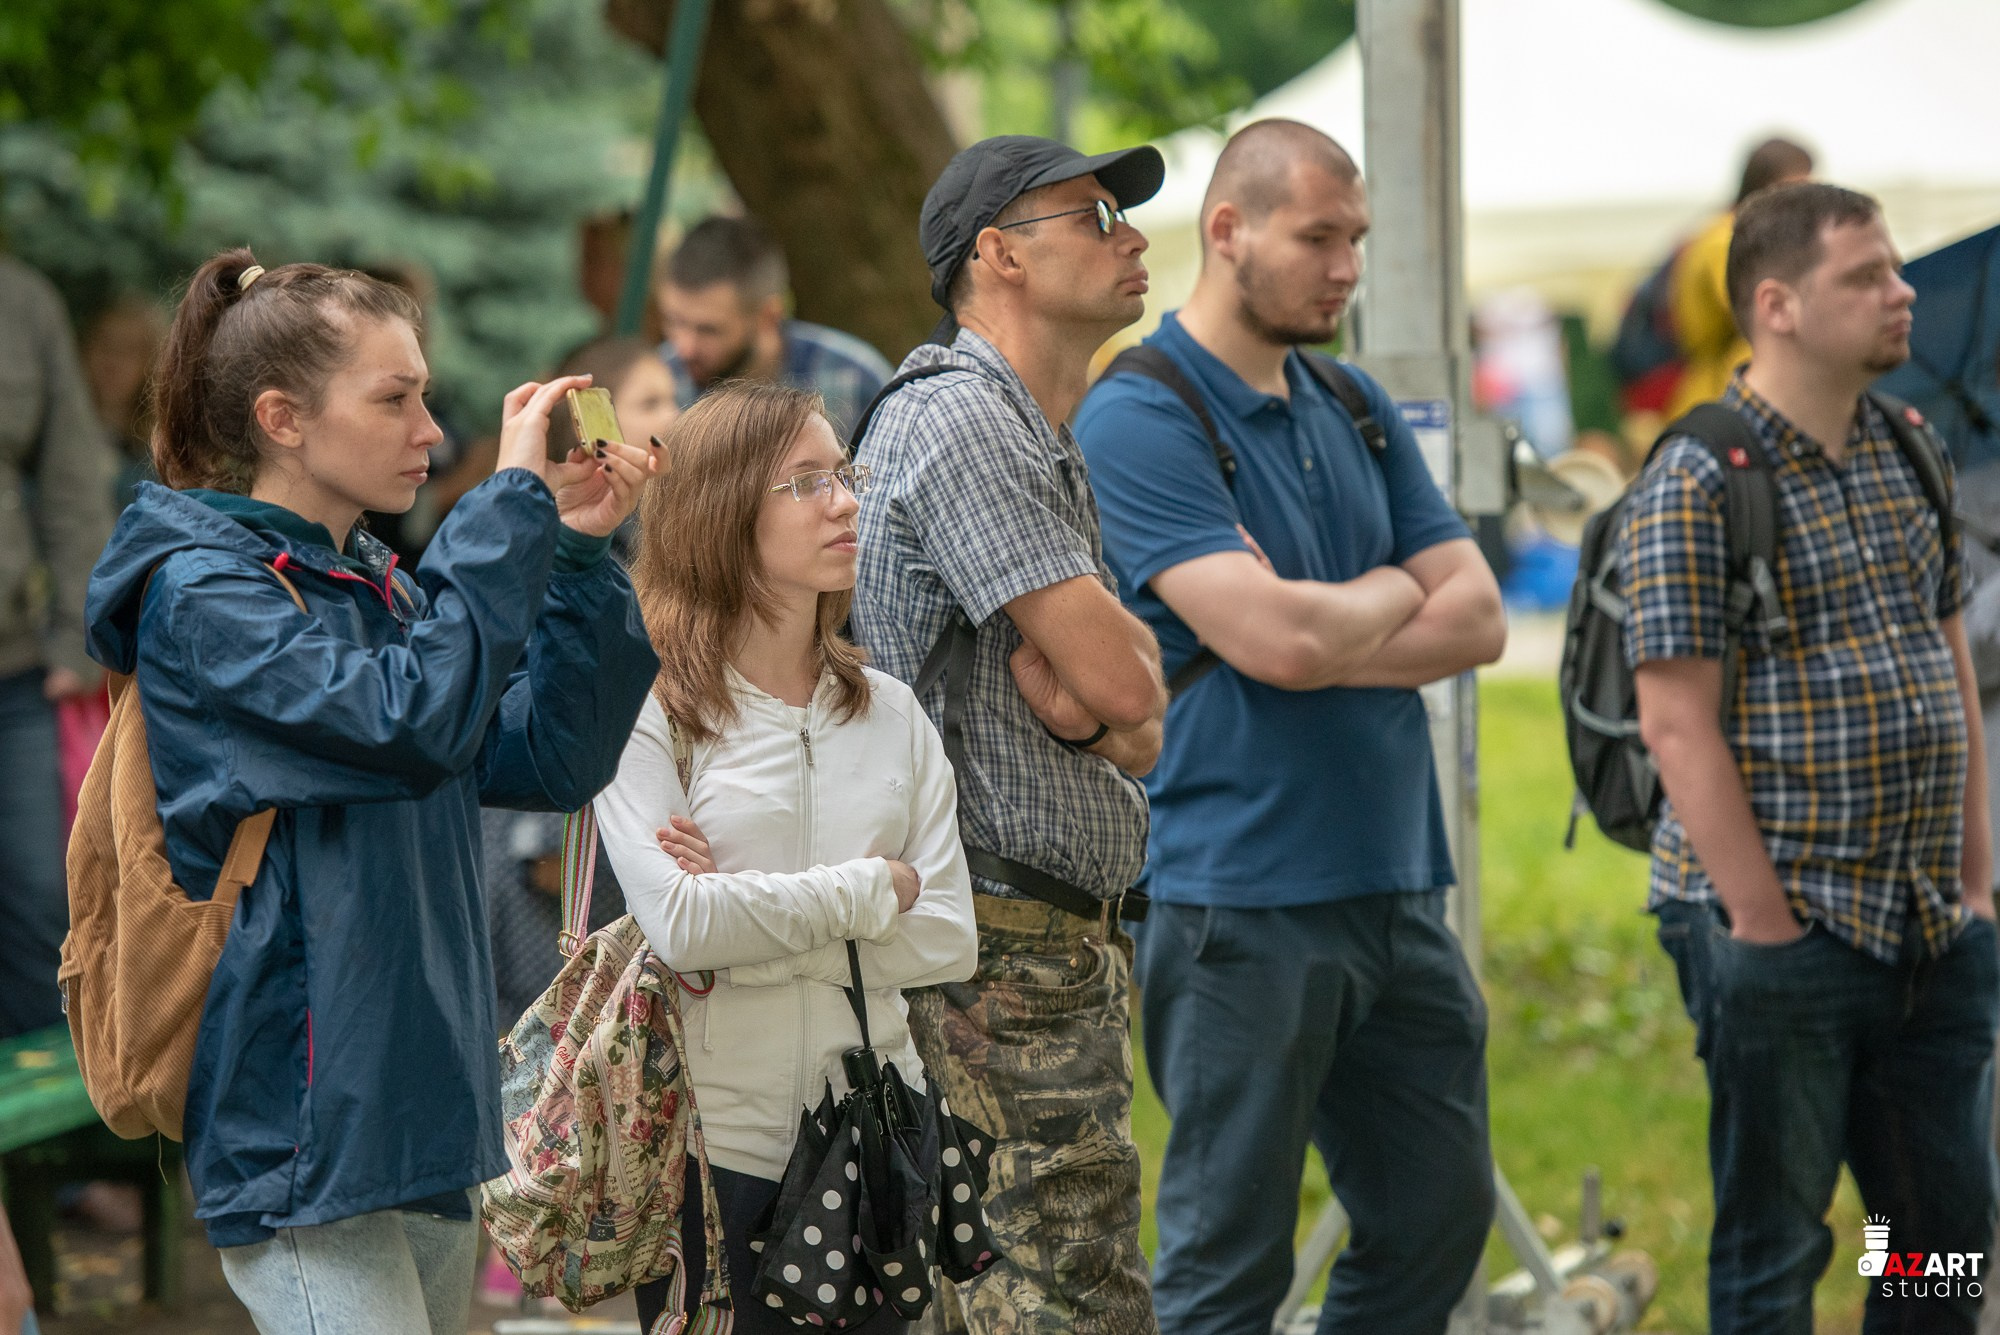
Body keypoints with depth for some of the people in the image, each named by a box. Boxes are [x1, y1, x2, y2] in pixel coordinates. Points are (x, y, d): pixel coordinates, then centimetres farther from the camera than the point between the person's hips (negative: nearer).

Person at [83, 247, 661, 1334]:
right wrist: (514, 504, -18)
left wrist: (579, 554, 1)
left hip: (422, 1114, 9)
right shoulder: (204, 593, -9)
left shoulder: (378, 588, 16)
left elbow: (553, 760, 10)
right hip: (302, 1121, -9)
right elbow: (415, 717, -24)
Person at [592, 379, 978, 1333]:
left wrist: (759, 925, -12)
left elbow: (949, 939, 0)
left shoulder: (889, 712, 9)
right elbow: (681, 924, -18)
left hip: (872, 1136, 5)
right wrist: (875, 890, -7)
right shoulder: (650, 710, -6)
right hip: (717, 1139, -5)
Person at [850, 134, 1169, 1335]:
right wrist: (1127, 665, 4)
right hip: (1002, 952, -11)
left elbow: (1133, 725, 14)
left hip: (1071, 941, 11)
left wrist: (1086, 693, -9)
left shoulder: (1048, 447, 21)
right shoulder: (957, 421, -13)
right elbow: (1120, 682, -19)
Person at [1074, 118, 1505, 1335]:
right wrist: (1396, 596, -1)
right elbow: (1276, 639, -21)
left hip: (1396, 883, 8)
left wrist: (1319, 634, -10)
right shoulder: (1139, 421, -10)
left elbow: (1478, 619, 5)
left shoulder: (1358, 408, 14)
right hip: (1244, 901, -7)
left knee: (1442, 1212, 12)